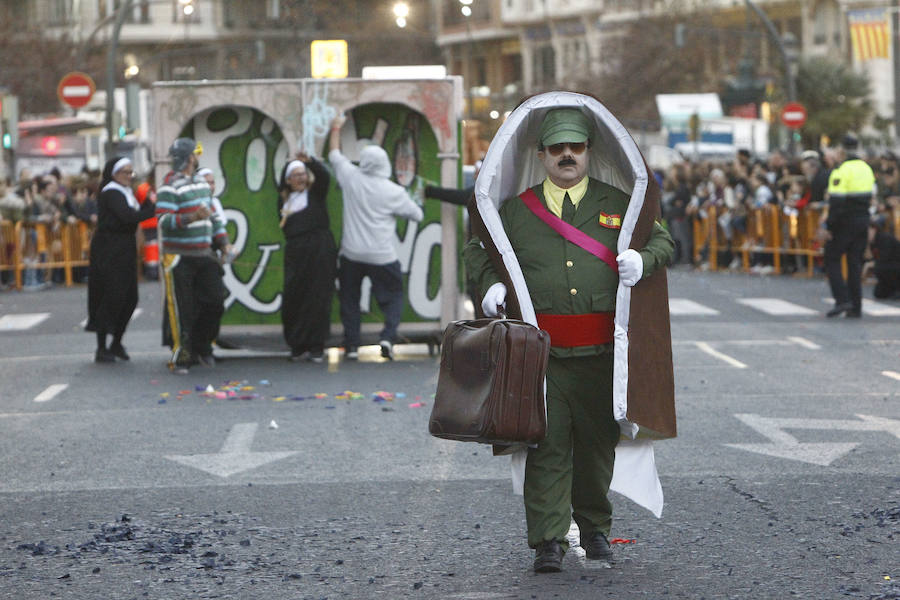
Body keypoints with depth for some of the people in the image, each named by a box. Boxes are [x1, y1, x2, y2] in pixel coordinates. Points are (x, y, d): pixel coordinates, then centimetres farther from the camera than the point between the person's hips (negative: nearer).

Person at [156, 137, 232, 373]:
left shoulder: (201, 183, 17)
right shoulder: (170, 187, -11)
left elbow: (212, 214, 25)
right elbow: (163, 220, -19)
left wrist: (222, 241, 17)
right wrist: (191, 218, -32)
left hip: (204, 254, 7)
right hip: (180, 258, -7)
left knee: (214, 302, 3)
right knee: (181, 309, -5)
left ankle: (202, 347, 20)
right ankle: (181, 355, 3)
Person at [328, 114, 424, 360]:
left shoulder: (352, 178, -6)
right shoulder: (394, 192, -10)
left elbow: (334, 155, 12)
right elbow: (417, 215, 2)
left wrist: (336, 129, 27)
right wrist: (415, 203, 23)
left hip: (351, 254, 2)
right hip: (382, 256, -2)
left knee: (349, 298, 14)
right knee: (393, 296, 9)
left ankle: (351, 344, 12)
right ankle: (388, 336, -11)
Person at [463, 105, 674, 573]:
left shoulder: (619, 205, 11)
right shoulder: (515, 210, 10)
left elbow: (662, 241, 14)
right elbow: (477, 250, 20)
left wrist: (642, 260, -7)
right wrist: (491, 283, 1)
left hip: (601, 351, 1)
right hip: (541, 350, -1)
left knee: (598, 441, 10)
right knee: (548, 445, -6)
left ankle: (594, 526, 29)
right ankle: (548, 541, -3)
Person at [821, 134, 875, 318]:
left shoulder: (841, 171, -15)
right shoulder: (867, 169, 11)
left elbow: (836, 202, -20)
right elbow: (872, 197, 15)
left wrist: (826, 226, -17)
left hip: (845, 222, -7)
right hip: (862, 222, 7)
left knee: (832, 260, 4)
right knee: (855, 263, 10)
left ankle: (842, 299, -9)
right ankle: (855, 307, 8)